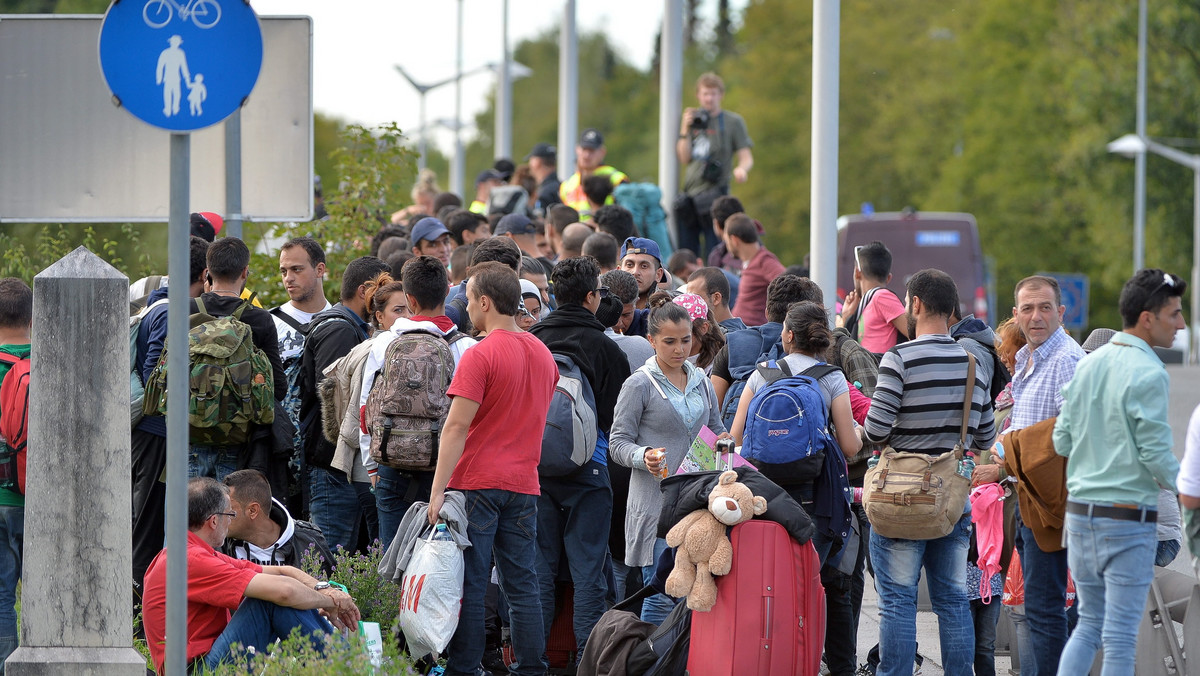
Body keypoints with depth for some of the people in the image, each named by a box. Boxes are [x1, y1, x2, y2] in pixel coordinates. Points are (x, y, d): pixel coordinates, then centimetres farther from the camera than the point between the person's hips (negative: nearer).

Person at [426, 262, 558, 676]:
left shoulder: (481, 356, -12)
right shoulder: (543, 354, 11)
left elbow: (457, 427, -16)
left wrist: (438, 490, -16)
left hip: (478, 484, -6)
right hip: (524, 484, 6)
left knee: (469, 583, -2)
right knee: (522, 584, 7)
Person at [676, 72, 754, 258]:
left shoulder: (733, 122, 1)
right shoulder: (693, 120, 15)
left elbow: (747, 157, -5)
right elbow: (684, 158, 8)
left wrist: (742, 169, -28)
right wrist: (685, 130, -4)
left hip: (716, 193, -5)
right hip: (690, 194, 5)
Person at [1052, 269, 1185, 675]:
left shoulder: (1087, 365, 8)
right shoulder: (1148, 374, -15)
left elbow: (1062, 442, 10)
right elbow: (1157, 454, -16)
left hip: (1081, 512, 7)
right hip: (1128, 518, -7)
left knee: (1089, 624, 15)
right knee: (1120, 636, -1)